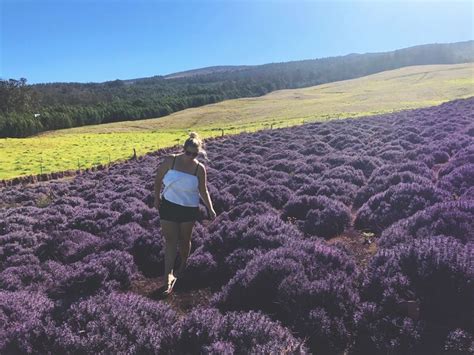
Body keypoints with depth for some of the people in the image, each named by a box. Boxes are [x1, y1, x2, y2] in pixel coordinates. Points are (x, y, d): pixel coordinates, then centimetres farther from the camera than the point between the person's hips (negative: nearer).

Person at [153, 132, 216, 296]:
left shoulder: (199, 168, -8)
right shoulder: (170, 161, -9)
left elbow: (203, 191, 0)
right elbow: (158, 179, 3)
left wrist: (210, 208, -6)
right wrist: (157, 197, -4)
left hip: (189, 209, 0)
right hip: (168, 206, 0)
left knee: (184, 239, 13)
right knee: (170, 240, -2)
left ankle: (182, 267, 37)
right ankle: (168, 275, 0)